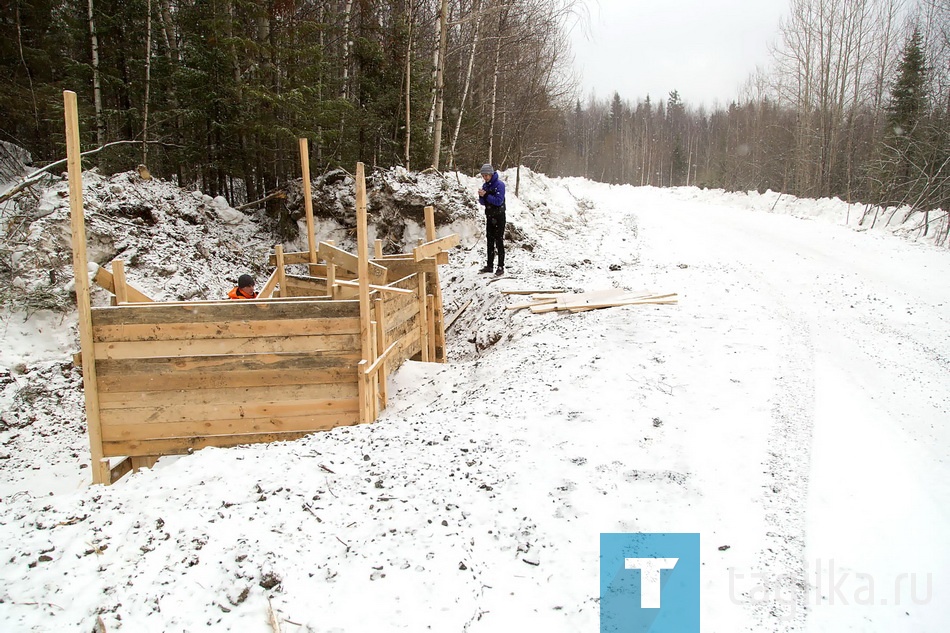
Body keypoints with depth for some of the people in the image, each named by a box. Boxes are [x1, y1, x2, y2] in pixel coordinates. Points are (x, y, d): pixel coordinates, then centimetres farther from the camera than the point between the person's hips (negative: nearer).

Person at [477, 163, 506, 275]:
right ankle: (489, 265, 17)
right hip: (489, 216, 7)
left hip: (499, 216, -7)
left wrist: (486, 195, -23)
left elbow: (498, 201, -21)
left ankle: (501, 267, -4)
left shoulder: (499, 185, -13)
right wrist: (481, 196, -13)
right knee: (490, 241, 11)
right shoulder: (485, 185, 8)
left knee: (499, 241, -6)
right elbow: (482, 203, 8)